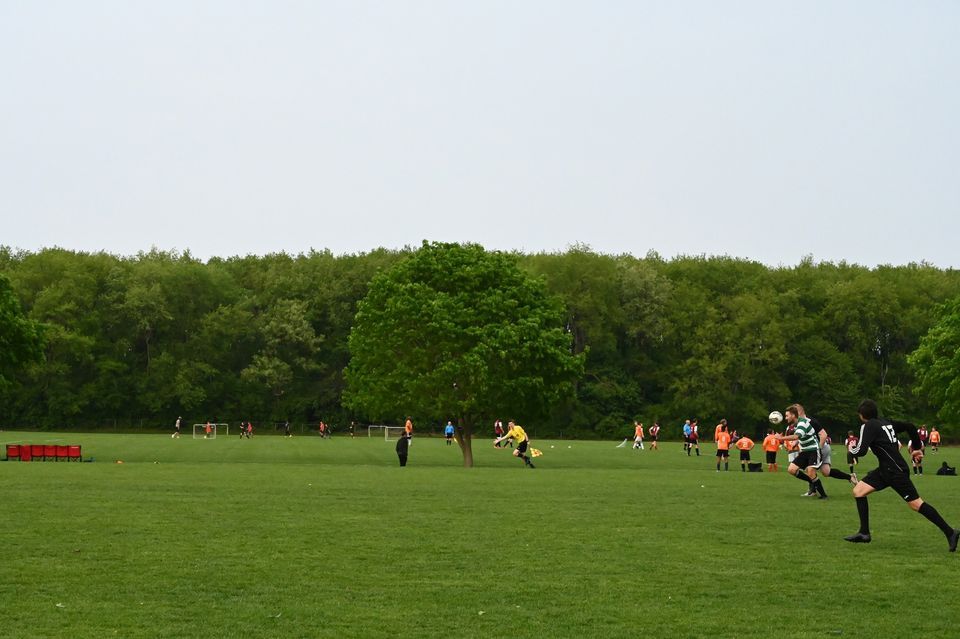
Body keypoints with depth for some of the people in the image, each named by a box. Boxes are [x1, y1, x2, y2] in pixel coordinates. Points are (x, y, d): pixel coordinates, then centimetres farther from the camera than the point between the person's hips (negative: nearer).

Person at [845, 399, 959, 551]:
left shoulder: (868, 426, -11)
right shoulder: (886, 422, 14)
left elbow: (861, 451, -19)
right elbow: (910, 427, 21)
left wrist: (852, 450, 5)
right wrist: (919, 448, 29)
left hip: (896, 471, -10)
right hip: (885, 470, 10)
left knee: (916, 504, -6)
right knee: (858, 491, 6)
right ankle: (864, 533, 6)